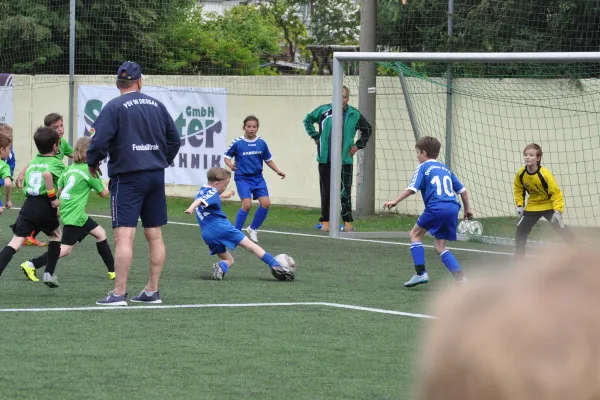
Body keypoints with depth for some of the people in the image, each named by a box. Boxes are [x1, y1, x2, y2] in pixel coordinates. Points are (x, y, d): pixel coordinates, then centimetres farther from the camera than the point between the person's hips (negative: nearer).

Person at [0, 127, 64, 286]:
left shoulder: (33, 162, 18)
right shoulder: (56, 163, -2)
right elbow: (47, 174, -24)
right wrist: (53, 197, -16)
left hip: (28, 204, 4)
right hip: (45, 206, -4)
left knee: (16, 242, -4)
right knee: (56, 234, 25)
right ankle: (49, 273, 19)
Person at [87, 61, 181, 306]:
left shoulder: (114, 107, -8)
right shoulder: (157, 106, 8)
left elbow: (99, 140, -16)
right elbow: (174, 139, 13)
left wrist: (92, 163, 2)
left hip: (127, 177, -6)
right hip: (156, 176, 6)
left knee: (123, 236, -10)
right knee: (155, 236, 11)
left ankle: (119, 293, -14)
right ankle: (152, 291, 16)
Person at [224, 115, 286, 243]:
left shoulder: (261, 143, 1)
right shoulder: (237, 143, -9)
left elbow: (268, 159, 13)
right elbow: (227, 156, 1)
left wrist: (277, 170, 4)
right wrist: (231, 165, -19)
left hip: (258, 178, 4)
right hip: (242, 178, -4)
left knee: (266, 203, -6)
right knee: (247, 205, -17)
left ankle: (253, 229, 17)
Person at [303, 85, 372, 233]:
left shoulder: (354, 115, 3)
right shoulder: (324, 110, 0)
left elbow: (367, 130, 20)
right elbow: (308, 120, 16)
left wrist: (358, 145, 10)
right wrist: (315, 136, 8)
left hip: (345, 160, 0)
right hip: (325, 159, 0)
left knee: (345, 192, -3)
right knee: (326, 191, 5)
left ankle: (348, 222, 2)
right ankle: (325, 221, 12)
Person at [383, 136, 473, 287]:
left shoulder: (423, 167, 8)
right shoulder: (445, 169, 26)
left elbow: (412, 188, -6)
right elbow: (462, 190, 25)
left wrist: (395, 201, -5)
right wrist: (467, 208, 35)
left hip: (436, 207, -6)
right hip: (453, 208, 6)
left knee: (415, 234, 13)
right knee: (440, 247, 13)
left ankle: (420, 273, 2)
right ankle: (460, 277, -2)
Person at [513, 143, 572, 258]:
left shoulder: (545, 174, -29)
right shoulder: (521, 173, -16)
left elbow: (556, 192, -25)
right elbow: (518, 189, 4)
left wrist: (558, 211, -31)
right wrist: (520, 205, -2)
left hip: (549, 206, -4)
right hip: (532, 207, 4)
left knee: (561, 228, -10)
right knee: (521, 229, 2)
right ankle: (519, 256, 16)